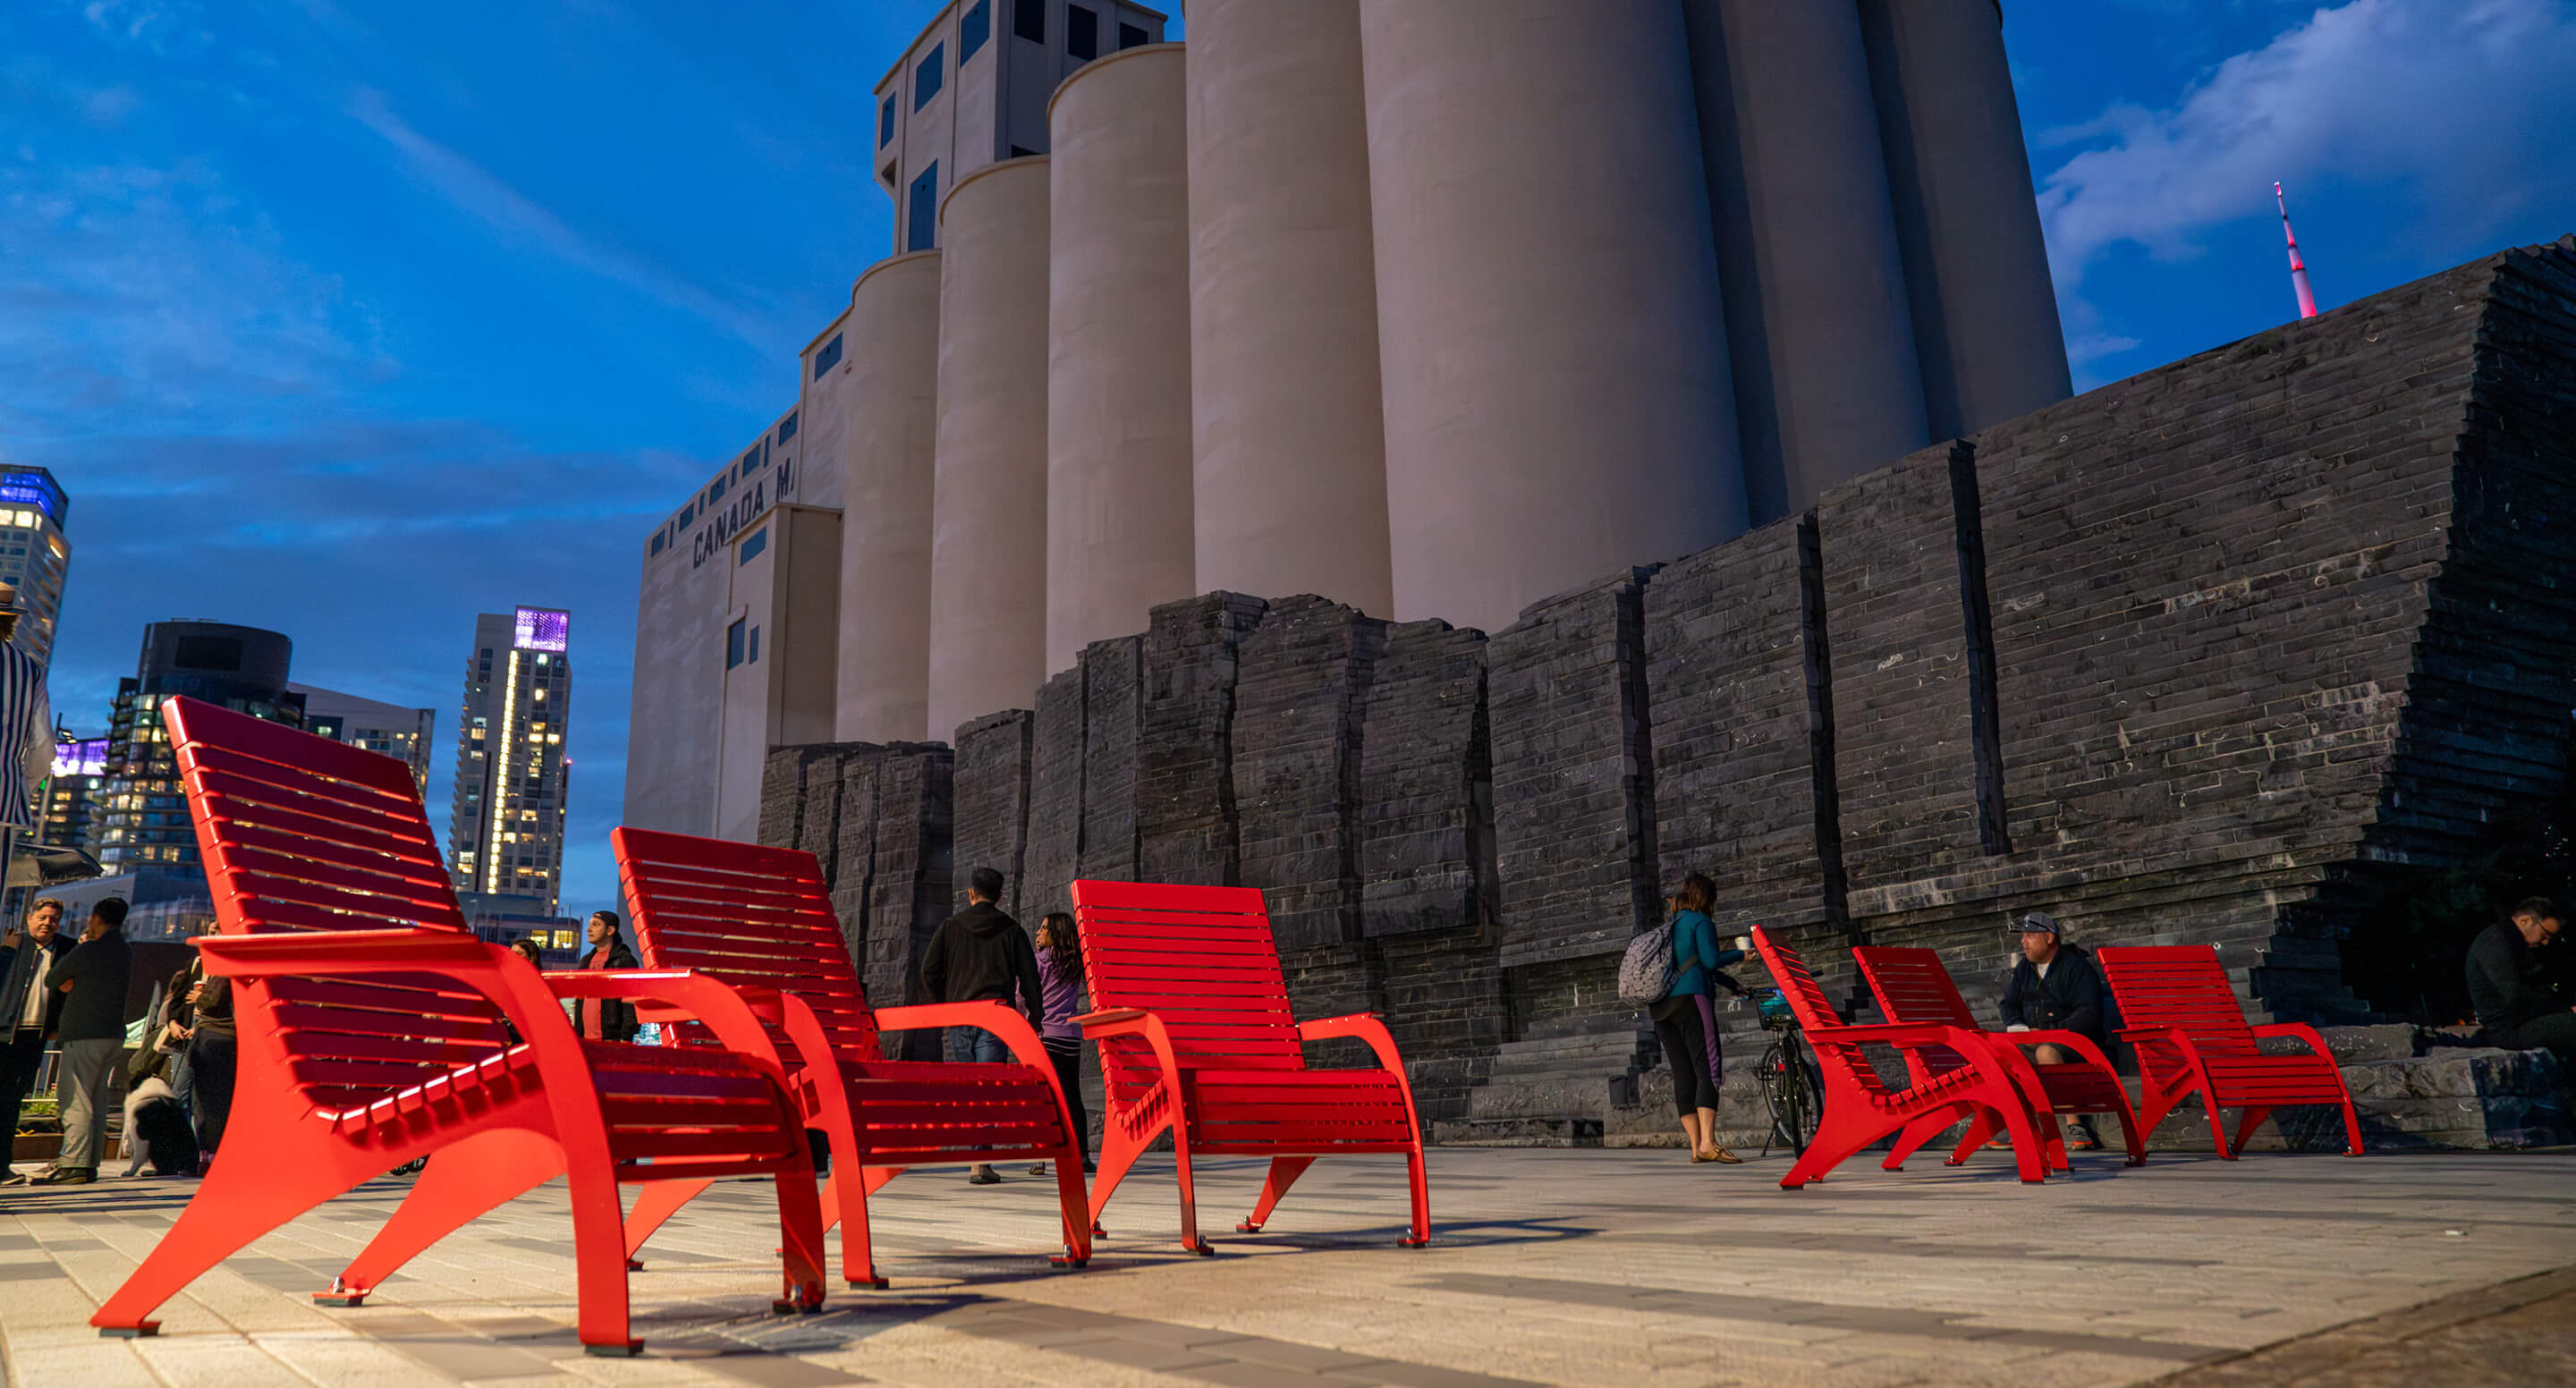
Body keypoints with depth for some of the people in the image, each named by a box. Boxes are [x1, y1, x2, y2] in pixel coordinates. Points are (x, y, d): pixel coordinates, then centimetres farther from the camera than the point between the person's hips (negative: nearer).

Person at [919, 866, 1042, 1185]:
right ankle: (981, 1162, -18)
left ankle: (977, 1158, 16)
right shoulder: (1011, 930, 6)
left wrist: (943, 1006, 17)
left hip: (958, 1018, 2)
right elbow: (1029, 975, 4)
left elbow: (929, 971, 4)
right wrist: (1035, 1015, 15)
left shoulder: (950, 927, 8)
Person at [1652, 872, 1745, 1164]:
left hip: (1661, 1008, 8)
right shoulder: (1700, 921, 0)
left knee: (1683, 1075, 5)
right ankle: (1708, 1142, -23)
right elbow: (1711, 960, -10)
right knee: (1707, 1070, -12)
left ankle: (1696, 1147, 3)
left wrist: (1732, 984, 36)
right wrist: (1741, 953, 7)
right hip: (1690, 999, -8)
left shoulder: (1668, 925, 24)